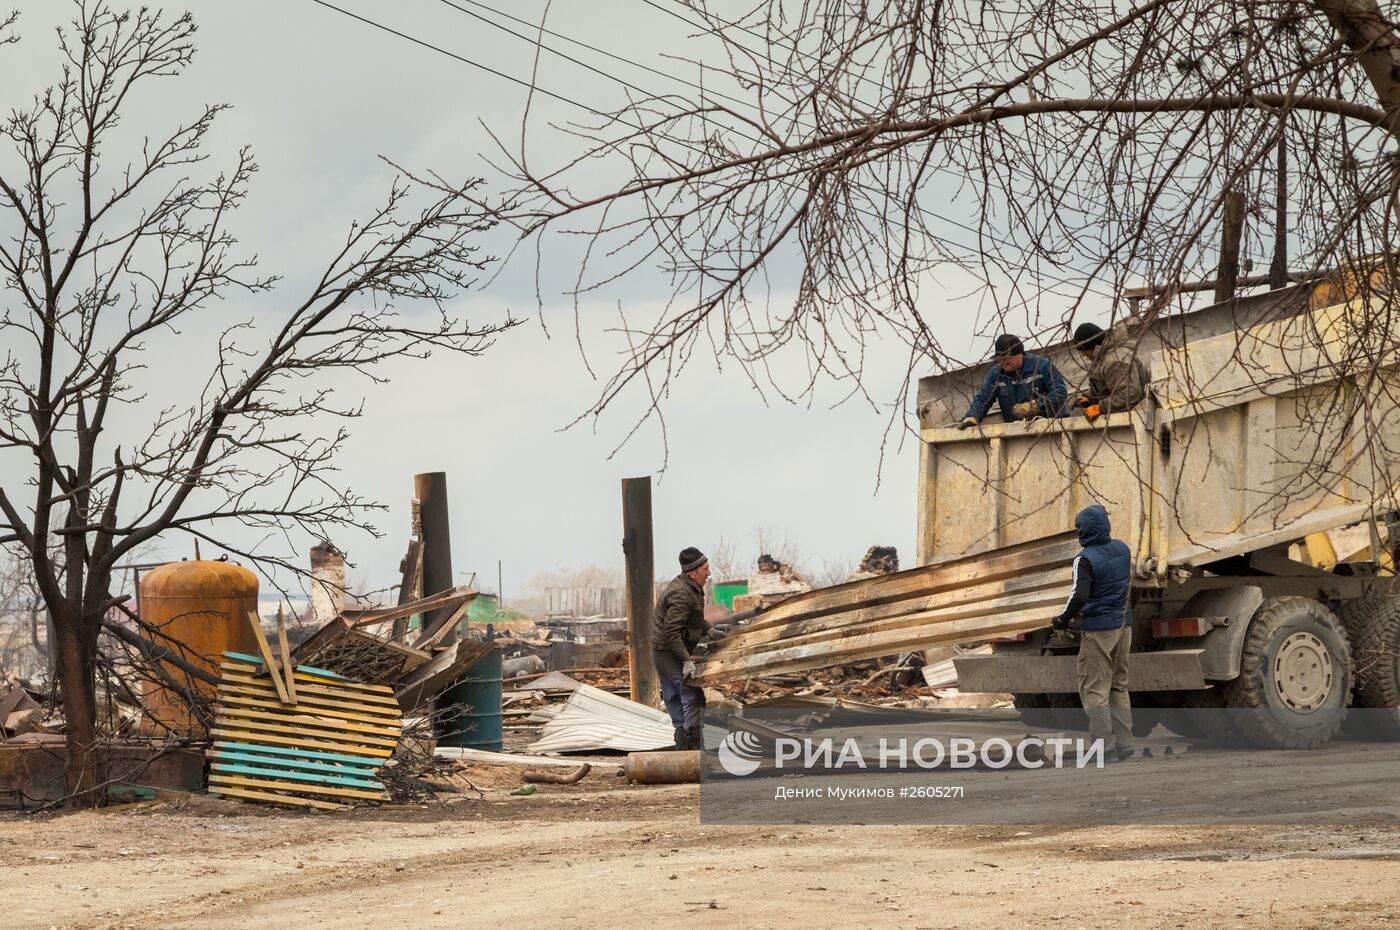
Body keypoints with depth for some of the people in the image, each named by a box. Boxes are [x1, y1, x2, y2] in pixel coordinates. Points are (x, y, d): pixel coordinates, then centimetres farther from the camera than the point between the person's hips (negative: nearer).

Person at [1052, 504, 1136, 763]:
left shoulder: (1086, 559, -16)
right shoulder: (1122, 549, 5)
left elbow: (1079, 596, -25)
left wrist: (1063, 619, -7)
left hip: (1099, 630, -7)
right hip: (1123, 625, 7)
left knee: (1095, 690, -2)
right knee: (1118, 687, 16)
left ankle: (1106, 747, -6)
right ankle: (1124, 744, 14)